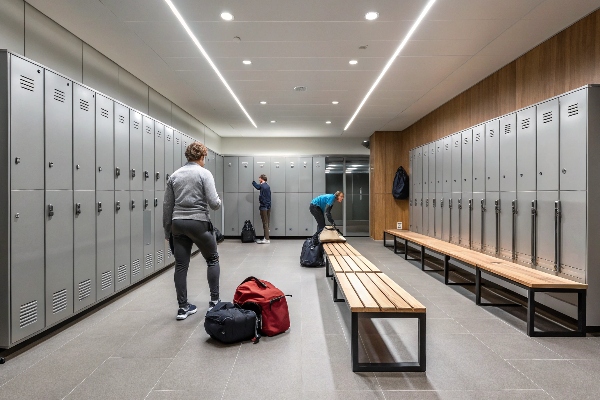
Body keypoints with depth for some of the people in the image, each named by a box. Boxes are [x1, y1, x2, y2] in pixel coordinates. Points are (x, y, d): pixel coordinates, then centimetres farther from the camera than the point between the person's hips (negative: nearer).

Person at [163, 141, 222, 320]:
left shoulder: (174, 175, 10)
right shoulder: (204, 173, -7)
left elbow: (167, 206, 11)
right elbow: (214, 203, -14)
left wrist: (167, 229, 18)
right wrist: (218, 201, 9)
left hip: (178, 224, 5)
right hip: (199, 223, -5)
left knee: (181, 266, 8)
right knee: (212, 259, 13)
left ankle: (183, 307, 15)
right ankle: (214, 301, 14)